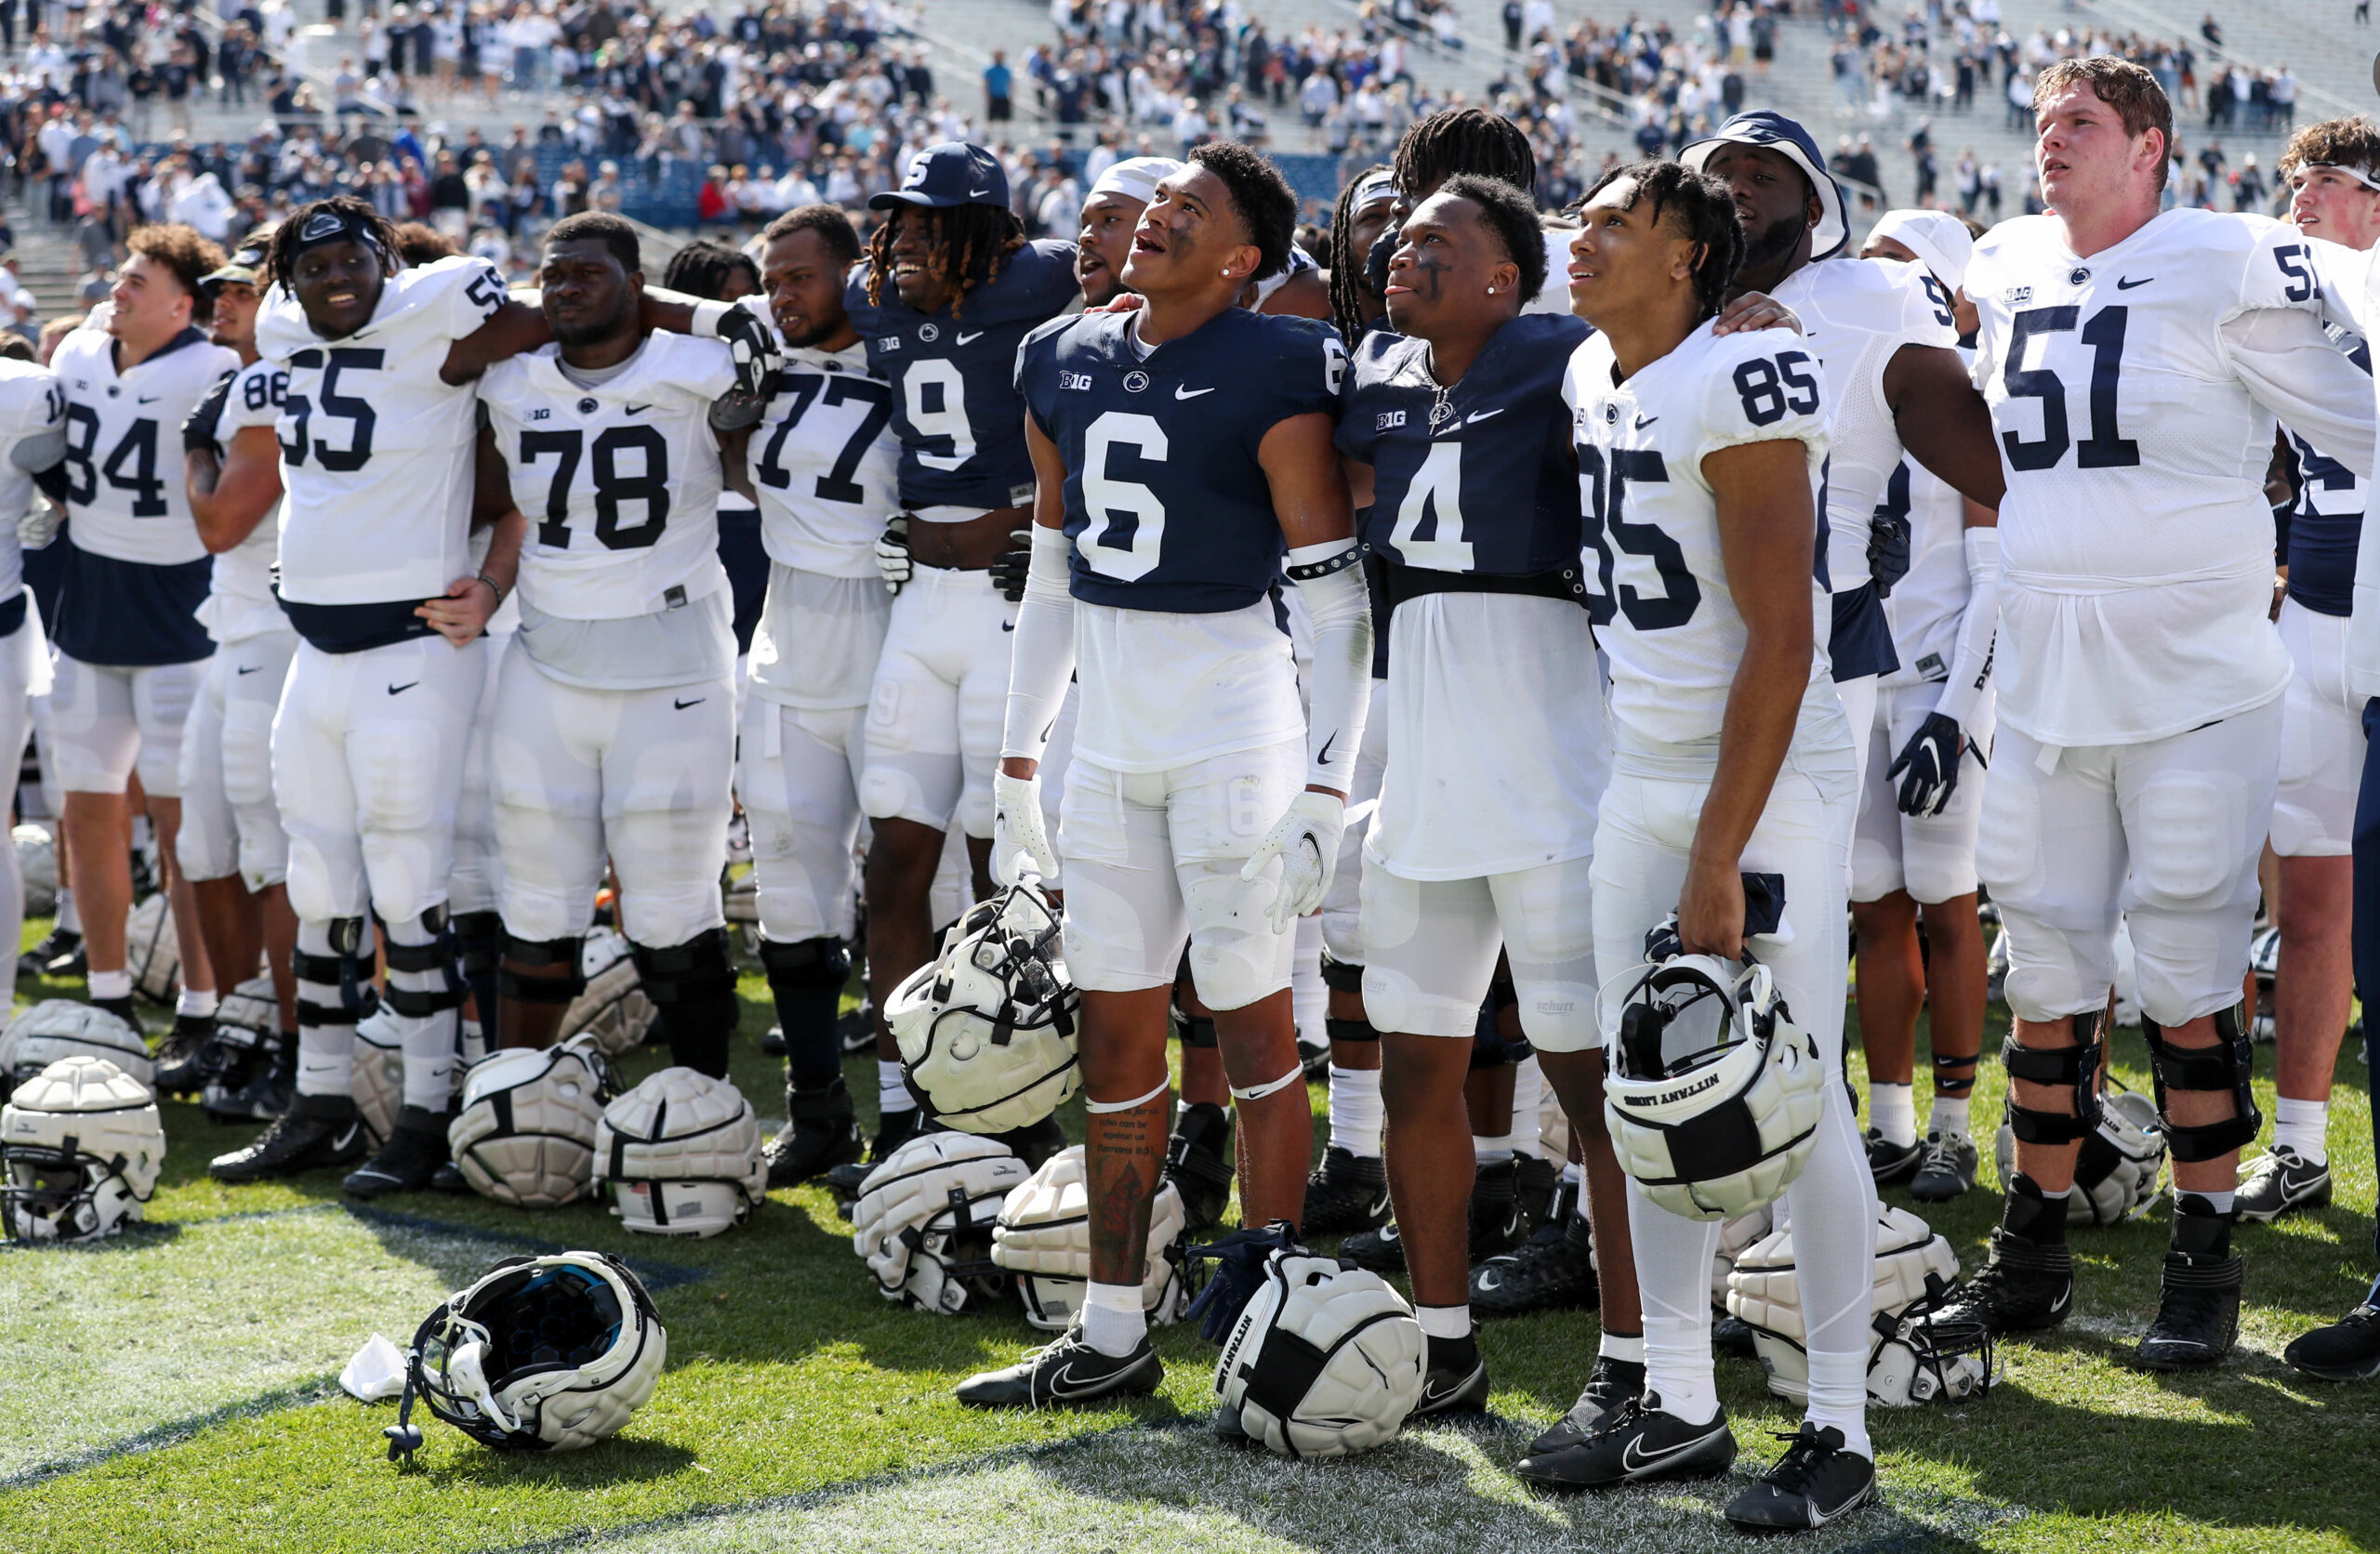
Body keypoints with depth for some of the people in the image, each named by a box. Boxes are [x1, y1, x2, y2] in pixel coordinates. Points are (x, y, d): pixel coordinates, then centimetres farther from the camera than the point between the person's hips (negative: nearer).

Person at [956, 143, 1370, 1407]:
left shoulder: (1273, 380, -11)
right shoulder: (1067, 365, 10)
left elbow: (1342, 603, -11)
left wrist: (1325, 789, -16)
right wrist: (1016, 765, 17)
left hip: (1232, 725, -7)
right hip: (1109, 734, 7)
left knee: (1254, 1033, -1)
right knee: (1115, 1038, 10)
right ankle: (1111, 1335, 17)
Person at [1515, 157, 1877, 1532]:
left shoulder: (1737, 386, -18)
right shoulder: (1594, 379, 8)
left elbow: (1781, 643, -20)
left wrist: (1719, 860, -21)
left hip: (1770, 776, -8)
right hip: (1642, 774, 8)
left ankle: (1841, 1429, 5)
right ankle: (1680, 1406, 18)